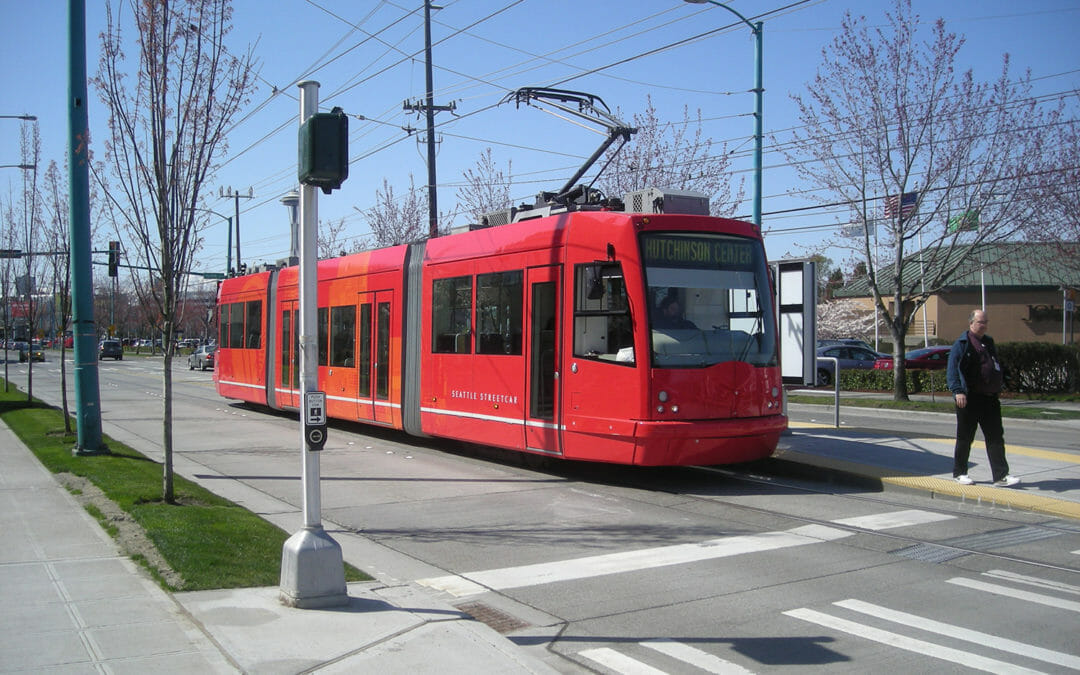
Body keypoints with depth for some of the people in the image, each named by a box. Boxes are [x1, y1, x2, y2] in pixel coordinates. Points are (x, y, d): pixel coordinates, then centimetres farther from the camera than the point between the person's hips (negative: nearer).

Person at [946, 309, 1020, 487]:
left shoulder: (989, 342, 15)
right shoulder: (962, 344, -5)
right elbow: (952, 370, -12)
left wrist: (998, 388, 17)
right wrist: (958, 391, -24)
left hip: (990, 399, 6)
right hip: (969, 399, -6)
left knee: (996, 437, 2)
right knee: (965, 437, 4)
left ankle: (1001, 476, 2)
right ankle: (959, 473, 17)